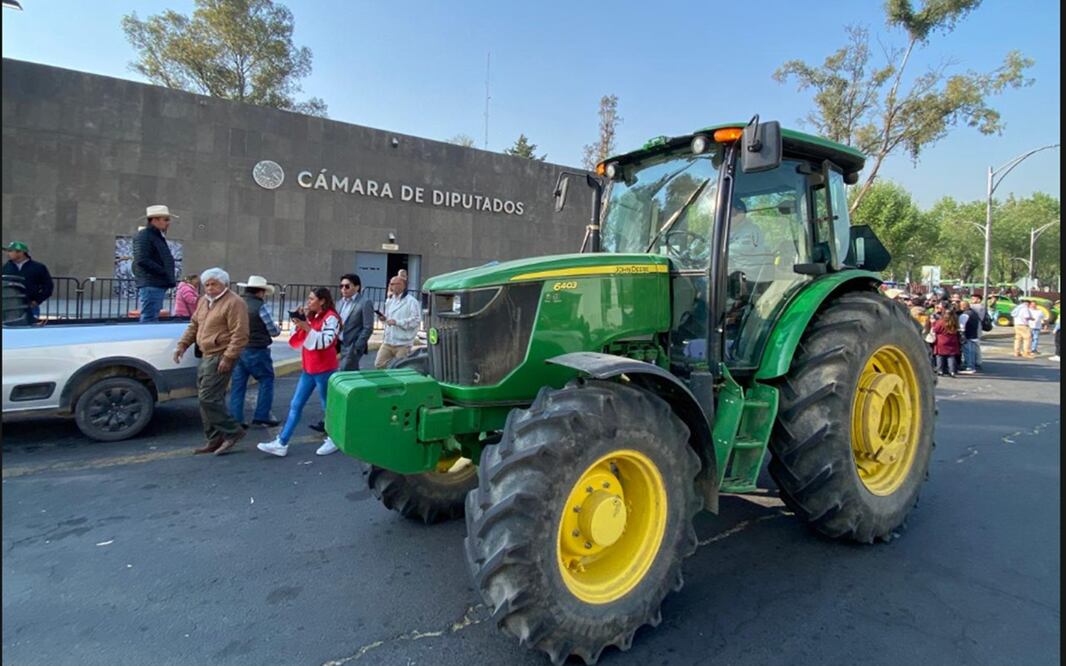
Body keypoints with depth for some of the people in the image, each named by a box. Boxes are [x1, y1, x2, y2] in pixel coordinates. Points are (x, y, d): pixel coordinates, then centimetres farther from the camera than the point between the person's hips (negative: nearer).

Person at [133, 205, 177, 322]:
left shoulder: (158, 237, 21)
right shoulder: (143, 236, -9)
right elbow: (142, 260, -19)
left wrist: (168, 276, 9)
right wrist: (163, 272, -16)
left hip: (159, 285, 10)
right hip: (150, 286, -10)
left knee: (153, 319, 14)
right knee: (149, 321, -10)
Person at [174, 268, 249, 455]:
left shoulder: (233, 303, -13)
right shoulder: (204, 301, 16)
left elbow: (240, 335, -19)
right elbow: (193, 325, 24)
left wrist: (228, 358, -22)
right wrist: (183, 344, 12)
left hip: (221, 358, -10)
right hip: (207, 356, 10)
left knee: (208, 398, -13)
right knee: (207, 398, 12)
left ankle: (232, 432, 0)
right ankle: (214, 439, 21)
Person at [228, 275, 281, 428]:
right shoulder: (261, 306, -12)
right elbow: (273, 332, -7)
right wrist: (278, 329, 15)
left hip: (238, 350, 6)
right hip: (256, 351, -6)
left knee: (237, 384, 11)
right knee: (266, 381, 9)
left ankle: (235, 419, 13)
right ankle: (261, 416, 9)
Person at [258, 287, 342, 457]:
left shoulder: (331, 317, -12)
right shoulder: (312, 317, 15)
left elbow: (325, 341, -22)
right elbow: (301, 339, 17)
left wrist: (307, 328, -22)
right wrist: (300, 323, 3)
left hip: (324, 369, -9)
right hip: (308, 368, 9)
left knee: (328, 405, 4)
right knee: (295, 405, 7)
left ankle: (333, 440, 20)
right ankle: (281, 443, 10)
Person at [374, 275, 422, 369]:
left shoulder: (411, 301, -10)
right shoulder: (389, 300, 14)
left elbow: (416, 320, -19)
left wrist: (397, 322, -22)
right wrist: (384, 318, 1)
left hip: (403, 343, -7)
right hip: (388, 341, 7)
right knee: (378, 364, 4)